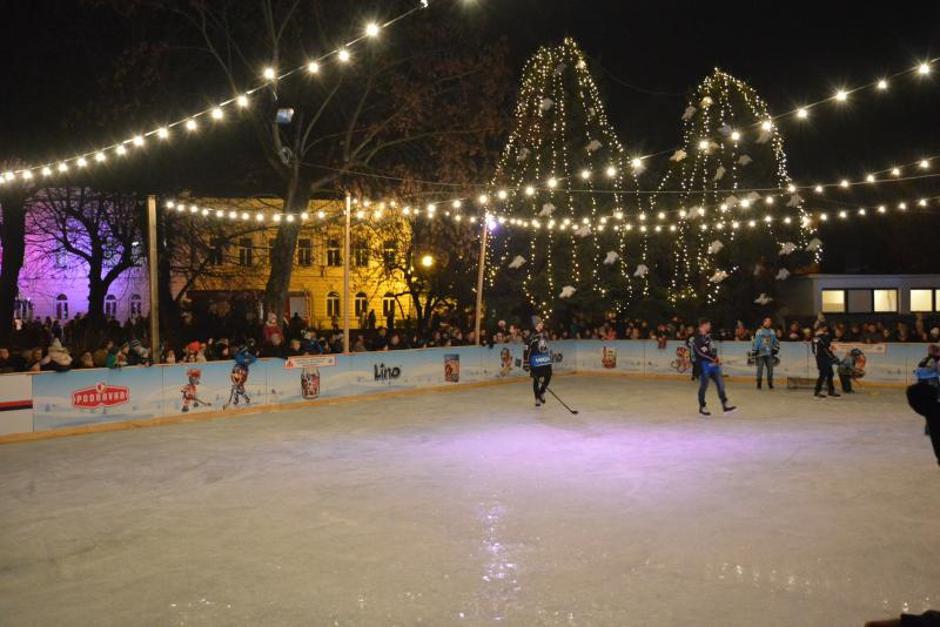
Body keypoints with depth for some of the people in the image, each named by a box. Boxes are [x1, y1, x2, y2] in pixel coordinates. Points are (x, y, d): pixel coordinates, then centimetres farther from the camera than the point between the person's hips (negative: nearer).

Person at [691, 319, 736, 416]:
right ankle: (702, 408, 12)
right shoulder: (697, 339, -13)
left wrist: (716, 358, 9)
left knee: (720, 384, 4)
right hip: (703, 364, -8)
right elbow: (701, 352, -20)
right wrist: (714, 359, -13)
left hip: (713, 364, 8)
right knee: (704, 386, 0)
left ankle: (725, 405, 7)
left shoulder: (708, 336, 14)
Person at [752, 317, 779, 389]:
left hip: (769, 353, 3)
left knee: (770, 368, 1)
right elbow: (756, 342, 0)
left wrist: (775, 349, 11)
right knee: (760, 368, -4)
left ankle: (770, 383, 11)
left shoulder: (772, 332, 12)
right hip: (761, 353, -3)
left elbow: (776, 342, 20)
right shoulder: (759, 331, 0)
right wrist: (755, 351, -3)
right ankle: (759, 383, 3)